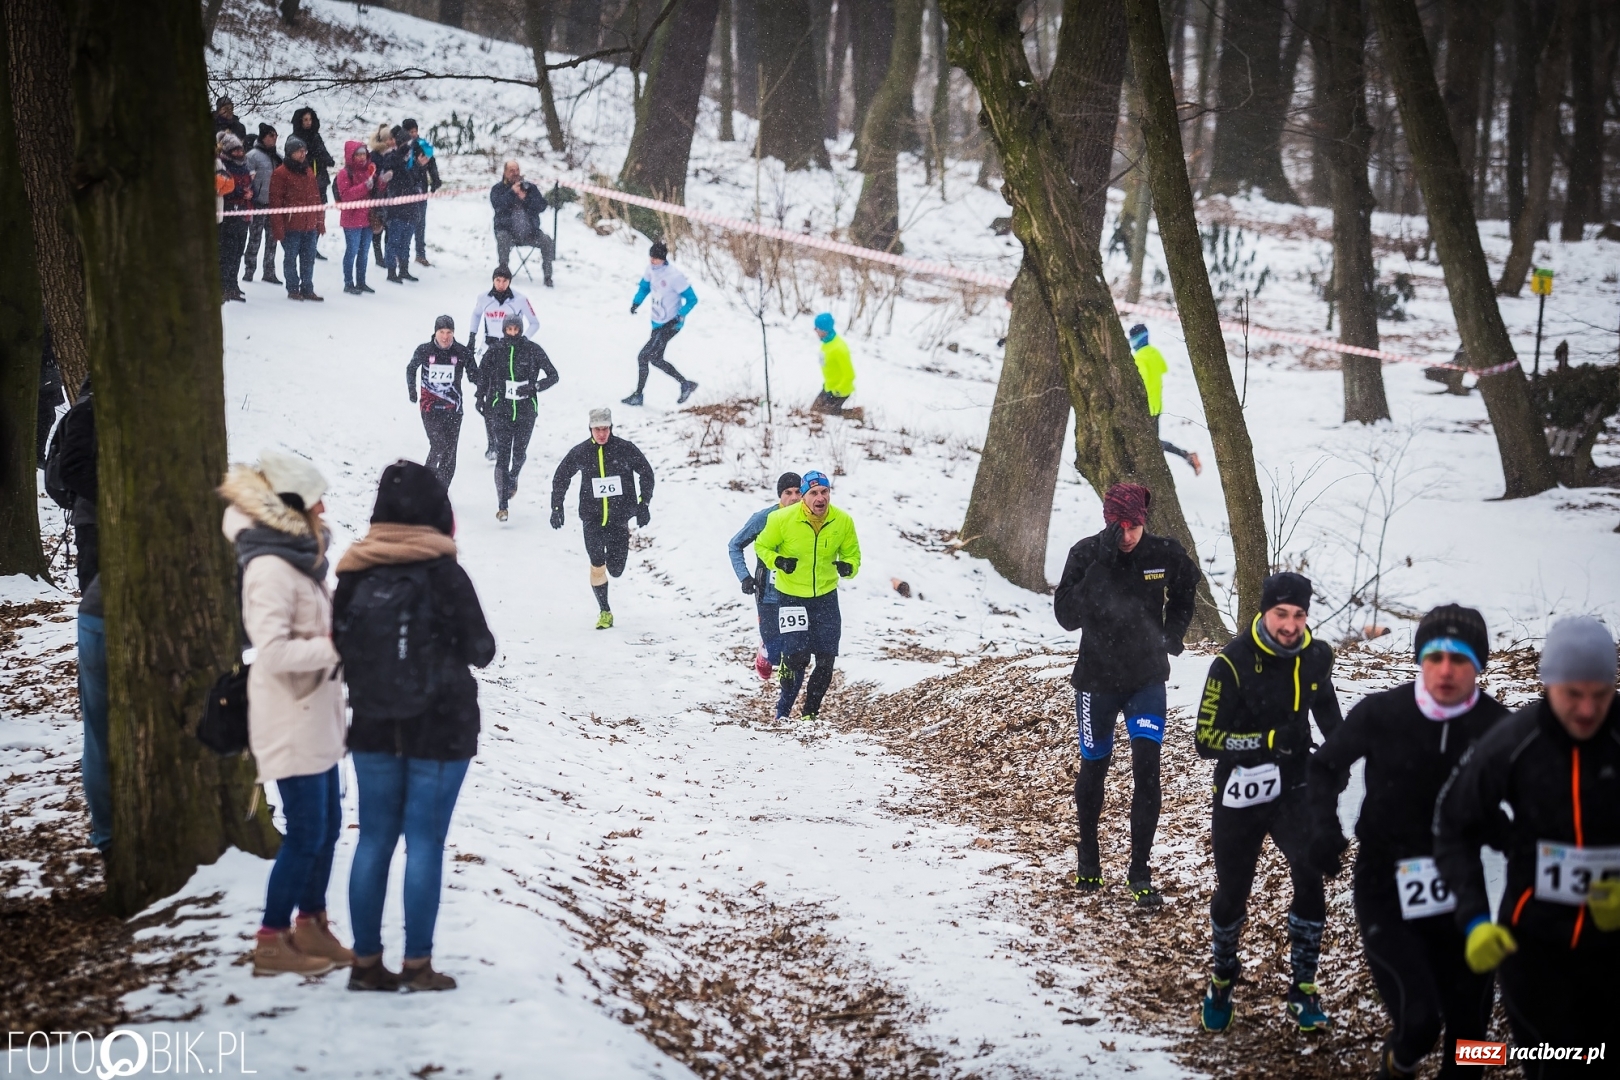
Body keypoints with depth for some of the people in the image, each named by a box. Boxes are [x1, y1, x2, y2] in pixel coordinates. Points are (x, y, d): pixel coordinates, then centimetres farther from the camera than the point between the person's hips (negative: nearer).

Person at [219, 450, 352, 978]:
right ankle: (272, 941, 7)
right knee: (307, 831, -3)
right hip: (291, 719, -9)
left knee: (327, 824, 15)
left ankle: (311, 925, 28)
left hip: (317, 715, 9)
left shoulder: (298, 555, 10)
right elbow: (274, 650, -28)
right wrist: (335, 647, -21)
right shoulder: (271, 568, -21)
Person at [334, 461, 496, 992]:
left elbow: (340, 645, 2)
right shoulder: (444, 574, -14)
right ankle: (417, 966, 3)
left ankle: (366, 962, 14)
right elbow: (480, 650, -7)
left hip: (373, 728, 4)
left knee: (374, 839, 10)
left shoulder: (355, 573, -3)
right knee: (425, 841, 1)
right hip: (441, 728, -4)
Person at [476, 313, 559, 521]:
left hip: (526, 411, 0)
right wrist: (481, 398, 6)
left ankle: (513, 477, 44)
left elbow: (553, 376, 1)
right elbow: (482, 373, 16)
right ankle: (502, 505, -10)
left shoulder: (533, 350, -2)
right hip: (502, 410, 0)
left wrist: (534, 387, -14)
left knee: (519, 453, 7)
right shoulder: (494, 352, 0)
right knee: (502, 455, -9)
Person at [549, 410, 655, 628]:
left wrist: (644, 503, 1)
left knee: (615, 570, 0)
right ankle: (604, 612, 8)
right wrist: (557, 507, 10)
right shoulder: (580, 453, -1)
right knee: (597, 567, -7)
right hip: (592, 519, 0)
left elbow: (646, 473, 7)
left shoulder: (625, 449, -4)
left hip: (619, 519, 0)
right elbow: (560, 477, 14)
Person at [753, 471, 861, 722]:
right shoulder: (783, 519, -17)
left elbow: (852, 552, 6)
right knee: (796, 656, -12)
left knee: (826, 660, 3)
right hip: (791, 596, -3)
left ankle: (810, 713, 21)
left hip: (826, 596, 3)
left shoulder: (843, 522, -10)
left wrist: (848, 567, -17)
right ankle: (783, 711, 9)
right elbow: (762, 546, -2)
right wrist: (777, 561, -21)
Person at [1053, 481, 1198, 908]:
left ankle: (1140, 872, -2)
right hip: (1096, 679, 0)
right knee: (1093, 768, 13)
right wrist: (1100, 567, -31)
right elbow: (1067, 616, -23)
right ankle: (1088, 858, 34)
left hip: (1147, 679, 0)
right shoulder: (1086, 554, -15)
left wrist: (1172, 634, 0)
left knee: (1147, 771, -10)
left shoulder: (1165, 554, -9)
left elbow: (1184, 594, 12)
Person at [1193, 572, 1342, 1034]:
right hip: (1239, 796, -2)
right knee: (1231, 895, 12)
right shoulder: (1232, 663, -19)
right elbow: (1207, 740, -20)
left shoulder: (1316, 656, -5)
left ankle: (1303, 989, -8)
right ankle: (1222, 978, 41)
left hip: (1293, 791, 2)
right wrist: (1269, 740, -28)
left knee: (1310, 879, -20)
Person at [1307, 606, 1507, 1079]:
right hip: (1387, 893, -2)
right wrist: (1325, 826, -12)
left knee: (1469, 1029, 8)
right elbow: (1326, 765, 4)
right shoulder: (1381, 713, -13)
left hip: (1460, 893, 2)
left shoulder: (1495, 725, -10)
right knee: (1418, 1021, -15)